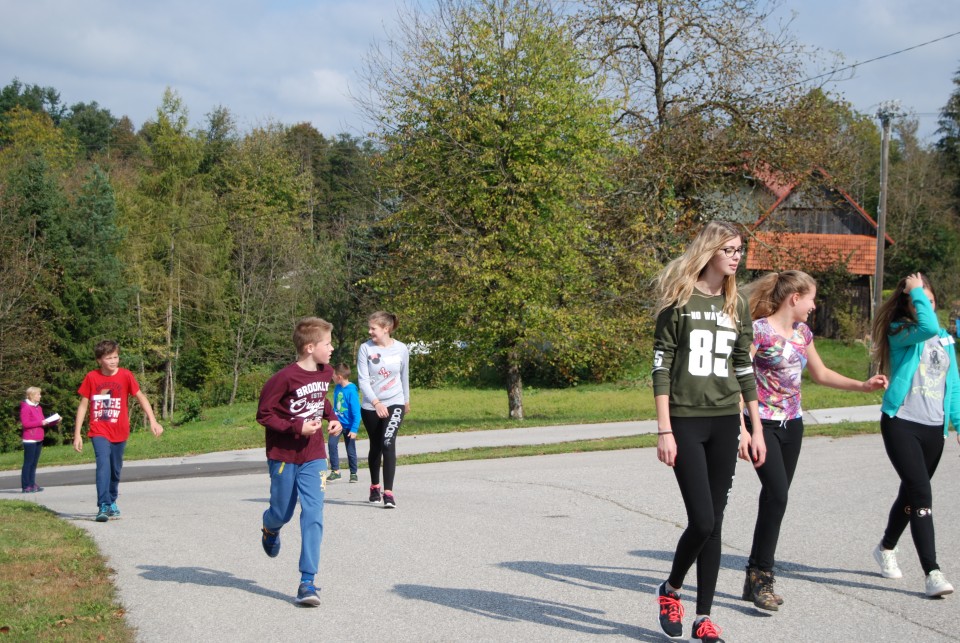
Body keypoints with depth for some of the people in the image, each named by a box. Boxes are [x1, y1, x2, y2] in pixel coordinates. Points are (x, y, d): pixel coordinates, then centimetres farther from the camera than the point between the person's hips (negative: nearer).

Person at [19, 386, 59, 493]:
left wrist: (55, 421, 3)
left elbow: (43, 421, 18)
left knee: (34, 463, 10)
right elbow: (25, 423, -16)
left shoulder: (38, 408, 16)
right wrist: (40, 423, -18)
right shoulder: (26, 408, -10)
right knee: (28, 463, -6)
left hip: (38, 440, 8)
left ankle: (32, 484, 14)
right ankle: (25, 486, -5)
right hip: (30, 440, -8)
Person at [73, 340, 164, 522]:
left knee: (116, 469, 13)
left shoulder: (126, 376, -5)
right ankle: (103, 507, -27)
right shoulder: (92, 377, -5)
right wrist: (77, 434, 0)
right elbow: (83, 405, 2)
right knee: (103, 464, -22)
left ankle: (112, 503, 34)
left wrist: (153, 420, -10)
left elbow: (140, 397, 1)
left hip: (119, 432, 2)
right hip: (99, 431, -2)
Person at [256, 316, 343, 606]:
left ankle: (308, 582, -8)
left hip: (313, 455, 4)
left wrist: (331, 418, 5)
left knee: (313, 515, -8)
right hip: (283, 455, -4)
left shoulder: (326, 373, 1)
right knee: (282, 513, 11)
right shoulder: (285, 378, -20)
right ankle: (270, 529, 51)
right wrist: (297, 427, -23)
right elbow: (264, 414, -16)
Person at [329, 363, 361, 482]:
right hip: (337, 423, 5)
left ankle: (353, 473, 24)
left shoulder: (351, 391, -19)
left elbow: (356, 412, -18)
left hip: (348, 425, -5)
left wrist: (354, 429, -19)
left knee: (350, 450, 8)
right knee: (332, 444, -16)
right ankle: (335, 471, -9)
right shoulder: (337, 388, 0)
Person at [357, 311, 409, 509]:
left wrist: (406, 400, 24)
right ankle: (375, 486, 36)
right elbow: (362, 380, -13)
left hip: (394, 404, -1)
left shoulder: (401, 349, -3)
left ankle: (388, 493, -19)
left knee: (388, 444, -18)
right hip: (370, 406, 1)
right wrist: (375, 402, -27)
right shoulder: (365, 348, -8)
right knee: (375, 447, 14)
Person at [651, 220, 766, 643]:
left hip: (725, 422, 5)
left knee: (713, 523, 5)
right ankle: (670, 589, 17)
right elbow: (661, 367, -6)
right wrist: (664, 431, -11)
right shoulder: (679, 301, -4)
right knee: (702, 520, -10)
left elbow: (745, 369, 15)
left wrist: (755, 429, 13)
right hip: (685, 421, -5)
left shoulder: (737, 305, 11)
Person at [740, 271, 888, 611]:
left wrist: (862, 385, 15)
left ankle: (757, 581, 13)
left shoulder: (802, 332, 11)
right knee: (777, 495, -17)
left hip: (791, 426, 7)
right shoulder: (759, 330, -13)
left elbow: (821, 374, 23)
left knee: (774, 498, 6)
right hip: (763, 424, -7)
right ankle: (760, 575, -8)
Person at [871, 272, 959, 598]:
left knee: (911, 493, 17)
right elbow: (927, 327, -27)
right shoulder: (899, 333, -5)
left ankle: (886, 548, 41)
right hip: (901, 424, -6)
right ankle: (932, 572, -18)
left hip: (934, 428, 6)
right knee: (921, 494, -16)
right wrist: (915, 291, -15)